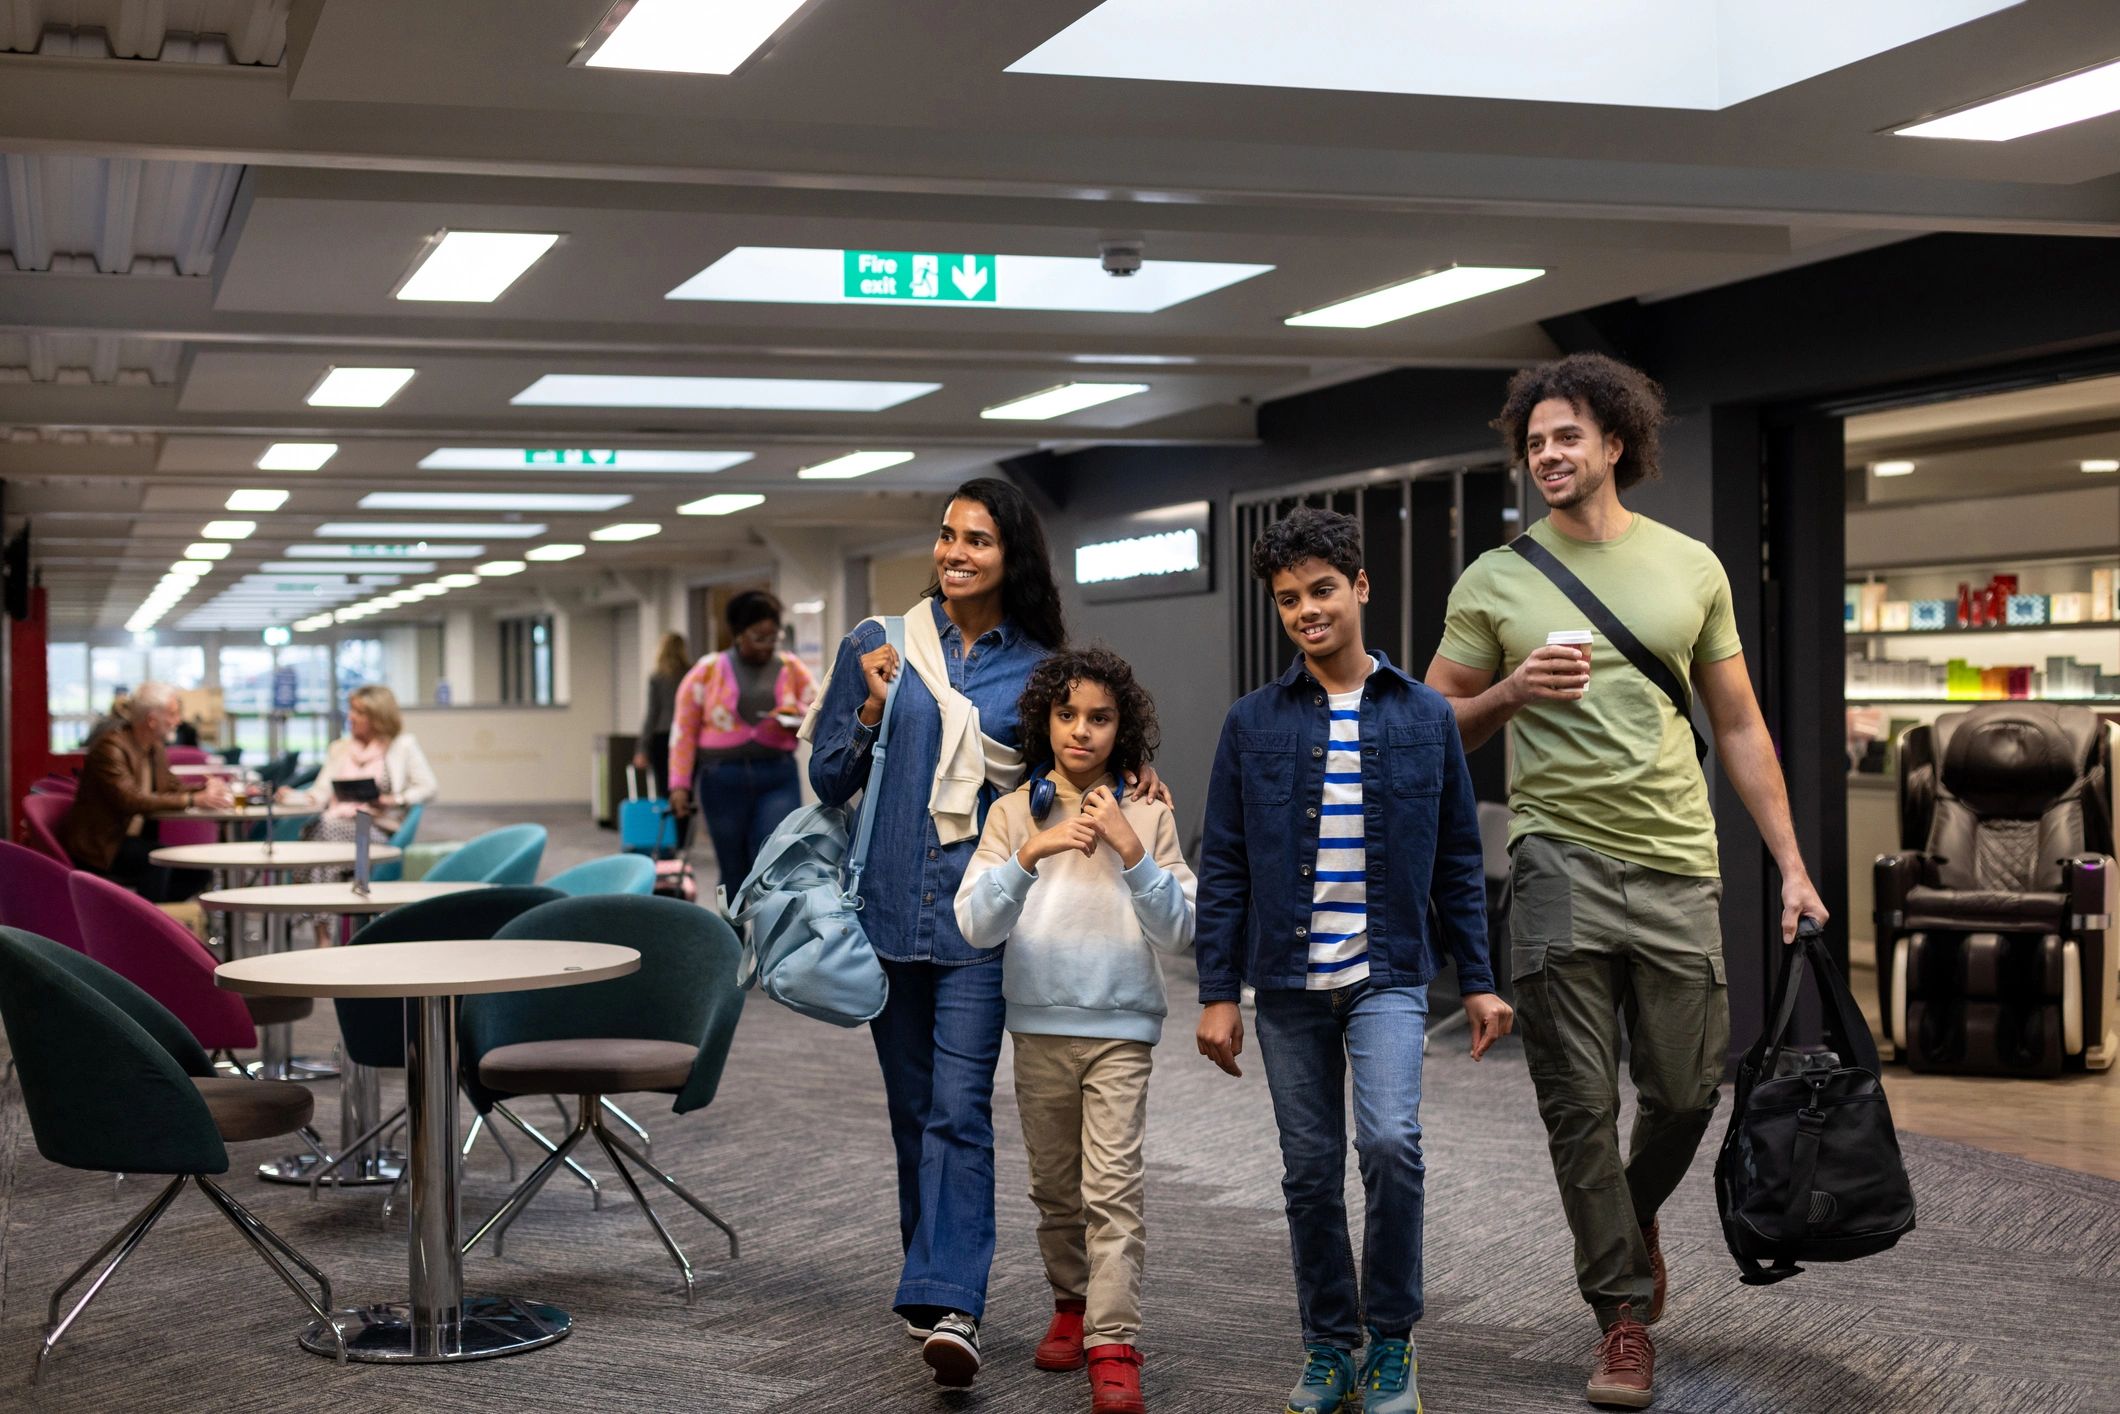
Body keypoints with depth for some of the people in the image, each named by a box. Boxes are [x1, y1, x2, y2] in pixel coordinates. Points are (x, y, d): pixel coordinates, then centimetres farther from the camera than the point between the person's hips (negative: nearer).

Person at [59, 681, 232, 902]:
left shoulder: (155, 748, 10)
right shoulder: (110, 747, -19)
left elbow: (172, 786, 14)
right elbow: (130, 801, -28)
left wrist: (206, 789, -9)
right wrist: (193, 800, -30)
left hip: (134, 839, 8)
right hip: (99, 847, -8)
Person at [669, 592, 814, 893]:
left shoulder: (791, 668, 8)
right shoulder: (708, 670, 2)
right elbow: (684, 730, 1)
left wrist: (798, 715, -13)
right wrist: (680, 785, -5)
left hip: (777, 778, 1)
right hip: (723, 780, 0)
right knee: (735, 871, 7)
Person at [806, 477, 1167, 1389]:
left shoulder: (1038, 670, 3)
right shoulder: (879, 644, 3)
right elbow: (829, 780, 5)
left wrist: (1130, 780, -6)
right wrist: (874, 708, -11)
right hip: (888, 909, 2)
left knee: (959, 1109, -12)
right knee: (913, 1107, 12)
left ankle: (949, 1307, -17)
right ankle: (933, 1278, 27)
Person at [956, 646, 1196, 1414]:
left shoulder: (1148, 817, -1)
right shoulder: (1014, 812, 0)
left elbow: (1180, 932, -5)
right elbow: (975, 924, -8)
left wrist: (1131, 852, -18)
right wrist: (1030, 856, -23)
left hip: (1120, 1028, -2)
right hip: (1039, 1026, 2)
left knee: (1113, 1189, -10)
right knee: (1055, 1187, 14)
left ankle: (1113, 1346, -10)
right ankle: (1071, 1305, 32)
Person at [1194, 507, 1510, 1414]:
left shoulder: (1423, 716, 3)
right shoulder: (1254, 724, 3)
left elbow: (1458, 860, 7)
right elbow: (1223, 867, 3)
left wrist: (1479, 982, 5)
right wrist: (1218, 992, -1)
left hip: (1388, 974, -1)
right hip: (1288, 983, 1)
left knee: (1390, 1141, -18)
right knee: (1310, 1170, 7)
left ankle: (1391, 1341, 0)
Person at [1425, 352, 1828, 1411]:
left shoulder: (1691, 567, 9)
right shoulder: (1495, 580, 5)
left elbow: (1739, 727, 12)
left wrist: (1791, 865, 7)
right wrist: (1513, 692, -12)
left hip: (1677, 865, 2)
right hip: (1560, 860, -1)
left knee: (1686, 1091, 5)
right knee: (1580, 1102, -1)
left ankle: (1632, 1216, 37)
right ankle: (1623, 1314, 12)